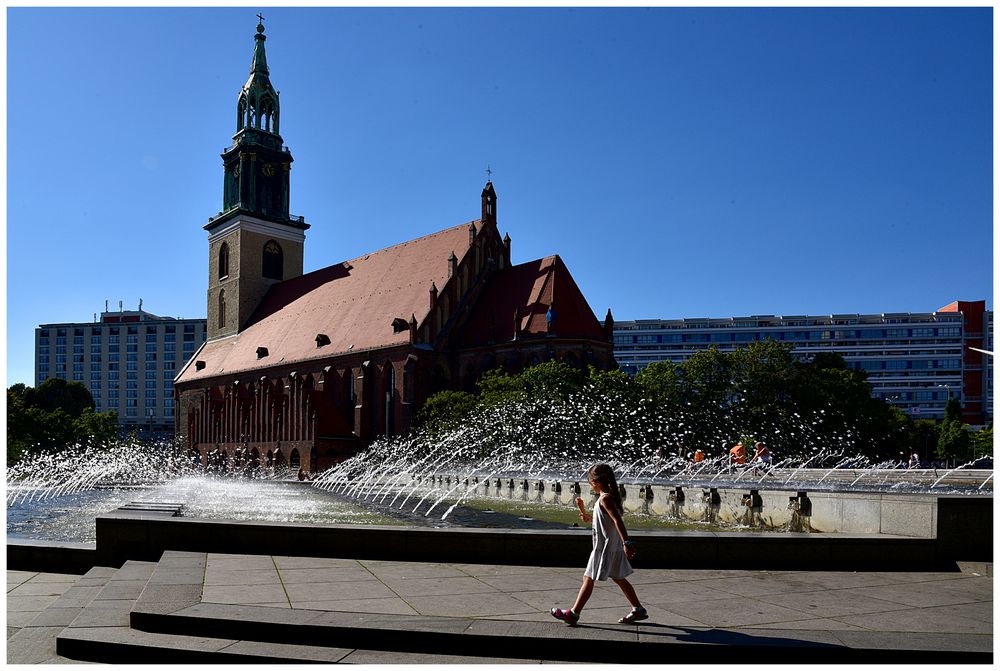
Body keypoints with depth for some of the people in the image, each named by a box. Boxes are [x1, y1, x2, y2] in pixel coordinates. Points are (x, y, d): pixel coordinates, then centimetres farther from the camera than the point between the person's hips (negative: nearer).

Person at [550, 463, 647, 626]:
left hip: (604, 547, -9)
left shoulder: (604, 498, -18)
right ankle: (638, 610, 23)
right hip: (614, 547, 9)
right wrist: (587, 515, 19)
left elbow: (617, 520, -28)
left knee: (588, 579, -3)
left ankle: (573, 613, 3)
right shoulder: (611, 496, 11)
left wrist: (627, 542, -34)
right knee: (619, 579, 17)